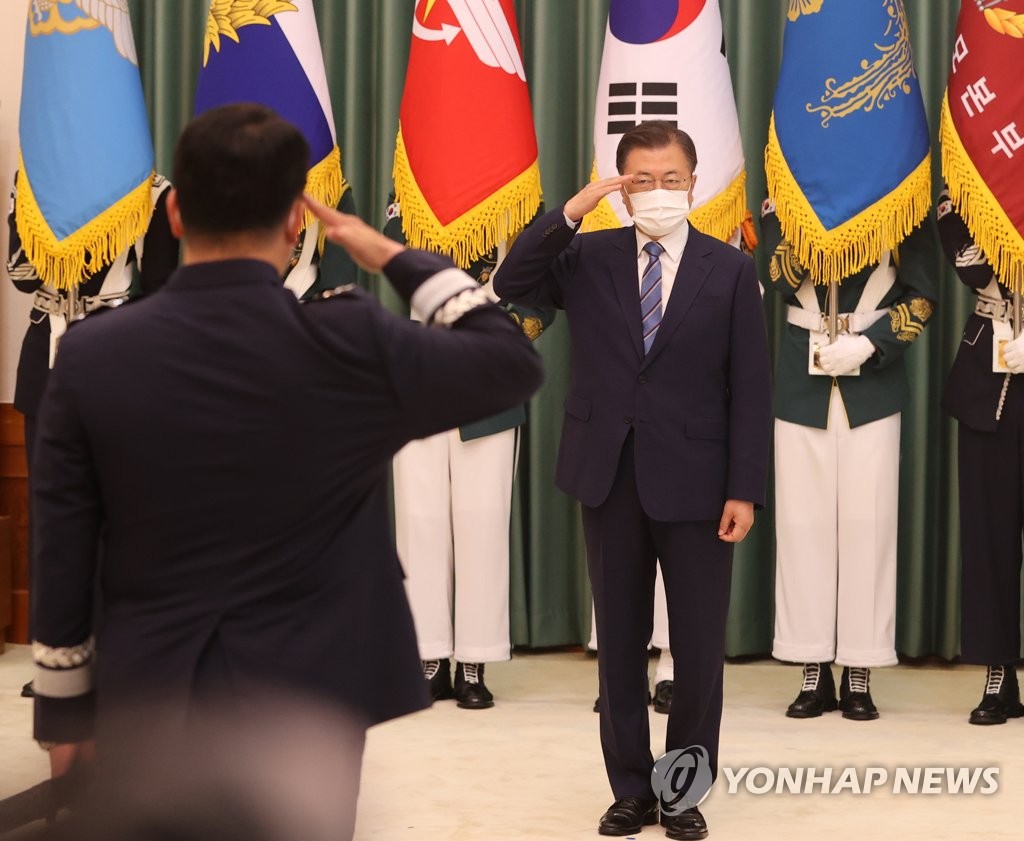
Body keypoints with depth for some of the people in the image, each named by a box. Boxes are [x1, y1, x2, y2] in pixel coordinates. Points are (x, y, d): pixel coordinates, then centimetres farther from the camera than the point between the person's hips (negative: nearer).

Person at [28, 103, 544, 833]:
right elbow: (515, 362, 0)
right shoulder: (349, 343, -14)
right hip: (304, 708, -2)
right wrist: (397, 258, 8)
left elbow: (62, 559, -1)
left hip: (144, 713, 2)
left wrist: (64, 712, 10)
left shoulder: (92, 357, -6)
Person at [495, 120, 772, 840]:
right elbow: (511, 286, -8)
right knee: (620, 641, 10)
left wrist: (745, 489, -8)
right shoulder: (588, 257, 5)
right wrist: (570, 212, -14)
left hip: (694, 481, -2)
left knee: (700, 645, 4)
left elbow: (751, 389, -2)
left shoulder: (729, 269, 0)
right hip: (610, 478, 2)